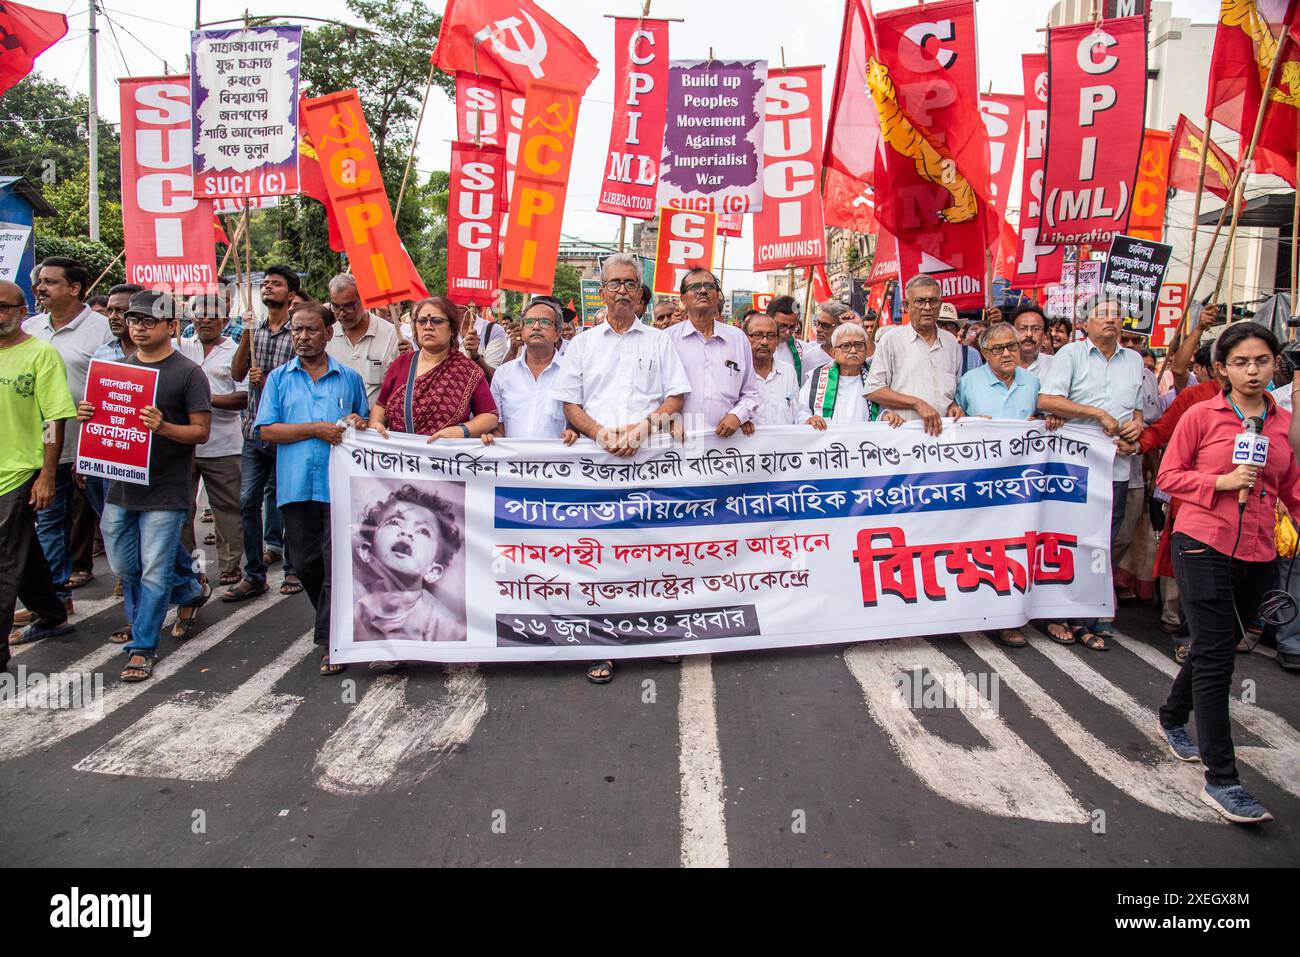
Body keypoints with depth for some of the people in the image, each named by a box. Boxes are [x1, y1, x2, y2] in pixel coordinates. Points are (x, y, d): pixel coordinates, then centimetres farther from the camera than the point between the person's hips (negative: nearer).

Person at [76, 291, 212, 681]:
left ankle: (142, 648, 13)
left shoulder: (188, 373, -7)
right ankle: (191, 590, 37)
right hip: (120, 486, 7)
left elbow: (201, 431, -9)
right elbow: (104, 415, 20)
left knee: (153, 573, -1)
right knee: (125, 568, 15)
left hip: (164, 491, -6)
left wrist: (163, 427, -26)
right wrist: (87, 415, -3)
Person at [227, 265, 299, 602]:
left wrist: (268, 381, -16)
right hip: (254, 431, 5)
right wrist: (246, 336, -7)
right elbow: (237, 374, 2)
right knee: (248, 503, 4)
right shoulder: (254, 331, 12)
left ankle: (293, 569, 19)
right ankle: (254, 575, 13)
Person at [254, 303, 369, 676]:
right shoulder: (279, 378, 9)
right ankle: (338, 620, 31)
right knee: (304, 561, 9)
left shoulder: (349, 378, 10)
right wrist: (317, 429, -11)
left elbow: (366, 423, 18)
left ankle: (331, 642, 3)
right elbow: (267, 430, -1)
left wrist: (358, 424, -5)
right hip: (296, 486, 2)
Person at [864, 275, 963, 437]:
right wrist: (917, 403, -9)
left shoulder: (950, 341, 19)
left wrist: (954, 405, 7)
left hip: (943, 432, 5)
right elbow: (873, 390, -3)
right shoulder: (891, 340, 4)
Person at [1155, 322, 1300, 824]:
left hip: (1257, 555, 5)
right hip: (1203, 546, -4)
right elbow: (1168, 475, -2)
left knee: (1213, 648, 17)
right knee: (1217, 655, -6)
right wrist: (1222, 481, -16)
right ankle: (1221, 780, -3)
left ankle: (1173, 717, 43)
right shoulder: (1201, 415, -4)